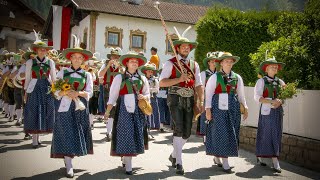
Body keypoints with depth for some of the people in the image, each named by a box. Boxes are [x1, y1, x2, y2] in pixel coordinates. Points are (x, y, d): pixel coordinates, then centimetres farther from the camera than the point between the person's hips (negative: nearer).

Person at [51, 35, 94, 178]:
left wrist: (78, 93, -18)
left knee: (78, 134, 5)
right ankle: (69, 166, -3)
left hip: (80, 108, 2)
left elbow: (89, 93, -1)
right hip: (65, 107, -2)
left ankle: (69, 156, 23)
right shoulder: (62, 72, 4)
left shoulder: (87, 75, 8)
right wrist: (66, 92, -19)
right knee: (66, 135, -6)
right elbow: (56, 92, -1)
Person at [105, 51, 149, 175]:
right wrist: (108, 111, -9)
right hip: (124, 110, -4)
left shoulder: (143, 79, 12)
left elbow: (148, 94, 15)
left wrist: (144, 97, -8)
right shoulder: (119, 78, 2)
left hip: (138, 110, 4)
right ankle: (128, 166, 2)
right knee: (125, 136, -4)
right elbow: (113, 95, -2)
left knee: (136, 135, 6)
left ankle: (126, 160, 24)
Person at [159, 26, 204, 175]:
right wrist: (179, 79, -17)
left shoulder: (194, 65, 12)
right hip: (175, 99, -5)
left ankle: (174, 155, 32)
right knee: (179, 129, -12)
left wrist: (200, 101, -2)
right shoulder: (170, 63, -2)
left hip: (189, 100, 5)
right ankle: (178, 163, -3)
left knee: (187, 132, 8)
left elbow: (198, 85, 9)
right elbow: (162, 82, -9)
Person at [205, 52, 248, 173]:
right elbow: (208, 94, -2)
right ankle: (225, 163, 1)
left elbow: (241, 95, 15)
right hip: (219, 108, -4)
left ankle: (217, 157, 23)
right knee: (221, 133, -4)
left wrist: (245, 107, 7)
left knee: (231, 134, 7)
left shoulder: (237, 78, 10)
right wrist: (208, 109, -9)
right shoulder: (215, 77, -1)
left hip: (233, 108, 4)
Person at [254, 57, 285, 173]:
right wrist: (271, 102, -22)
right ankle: (259, 156, 6)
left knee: (276, 134, 5)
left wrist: (279, 102, -9)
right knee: (266, 134, -5)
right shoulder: (261, 81, -1)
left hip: (278, 110, 5)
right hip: (266, 110, -5)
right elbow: (257, 97, -11)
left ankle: (275, 161, 11)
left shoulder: (279, 81, 14)